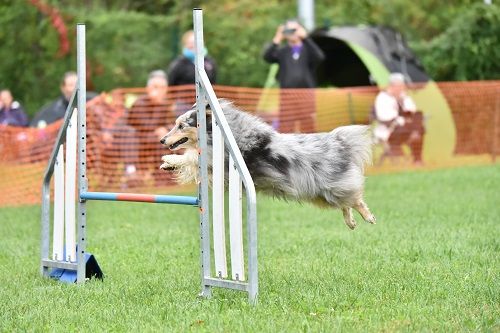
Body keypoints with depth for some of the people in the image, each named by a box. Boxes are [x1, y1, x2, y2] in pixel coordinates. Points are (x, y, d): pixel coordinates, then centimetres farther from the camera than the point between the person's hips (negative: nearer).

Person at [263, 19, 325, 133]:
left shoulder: (308, 49, 10)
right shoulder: (282, 51, 11)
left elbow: (319, 57, -12)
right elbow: (267, 57, -8)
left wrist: (305, 38, -19)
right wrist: (277, 40, -19)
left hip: (306, 95, 0)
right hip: (287, 96, 0)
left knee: (308, 127, 2)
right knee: (285, 128, -3)